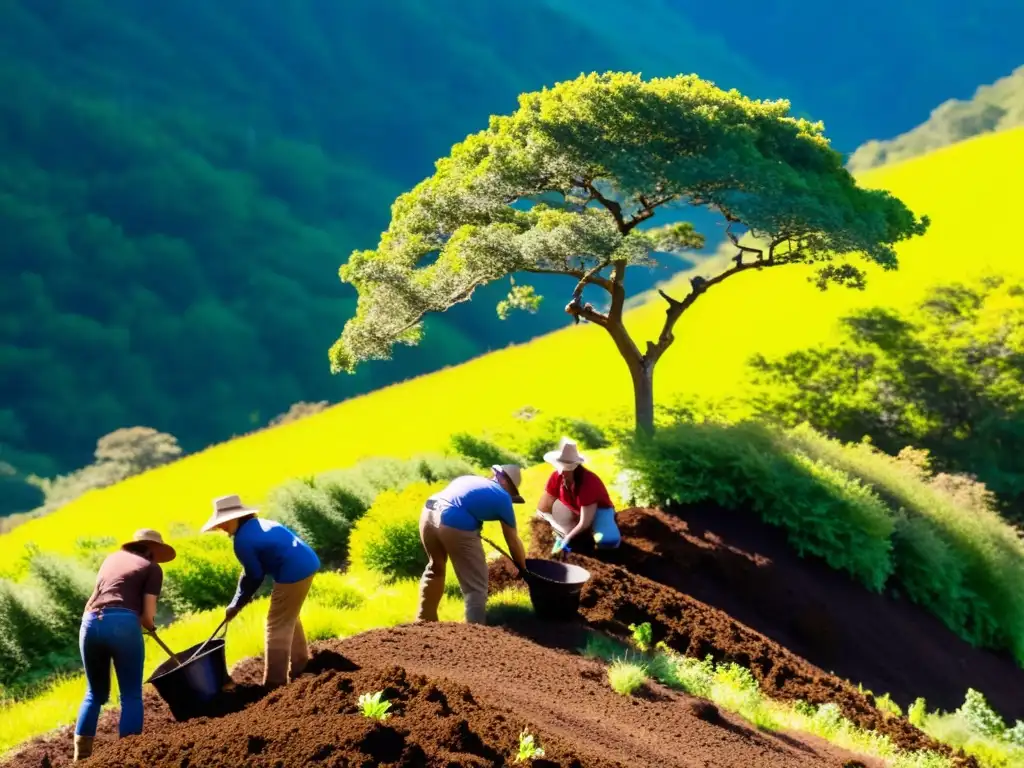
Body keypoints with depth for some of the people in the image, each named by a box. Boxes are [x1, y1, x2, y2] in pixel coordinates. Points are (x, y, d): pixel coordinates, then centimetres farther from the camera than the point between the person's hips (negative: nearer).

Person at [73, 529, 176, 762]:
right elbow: (147, 616, 5)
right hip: (123, 623, -5)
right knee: (131, 694, 6)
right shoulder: (152, 568, 13)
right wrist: (150, 626, 26)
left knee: (95, 693, 18)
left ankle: (81, 754, 8)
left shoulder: (112, 558, 29)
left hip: (90, 622, 5)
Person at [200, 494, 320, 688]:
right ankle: (299, 664, 39)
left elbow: (254, 576, -6)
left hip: (294, 573, -10)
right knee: (289, 618, 27)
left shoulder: (243, 540, -12)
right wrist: (241, 600, 19)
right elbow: (255, 570, 21)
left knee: (277, 626, 0)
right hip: (308, 564, 10)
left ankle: (275, 681, 3)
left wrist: (236, 605, 6)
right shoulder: (259, 524, 17)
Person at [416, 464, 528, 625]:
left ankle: (424, 620, 42)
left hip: (428, 513, 7)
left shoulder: (468, 479, 31)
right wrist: (524, 569, 35)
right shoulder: (502, 497, 16)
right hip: (456, 524, -7)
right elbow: (513, 542, 21)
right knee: (476, 586, 6)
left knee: (435, 568, 31)